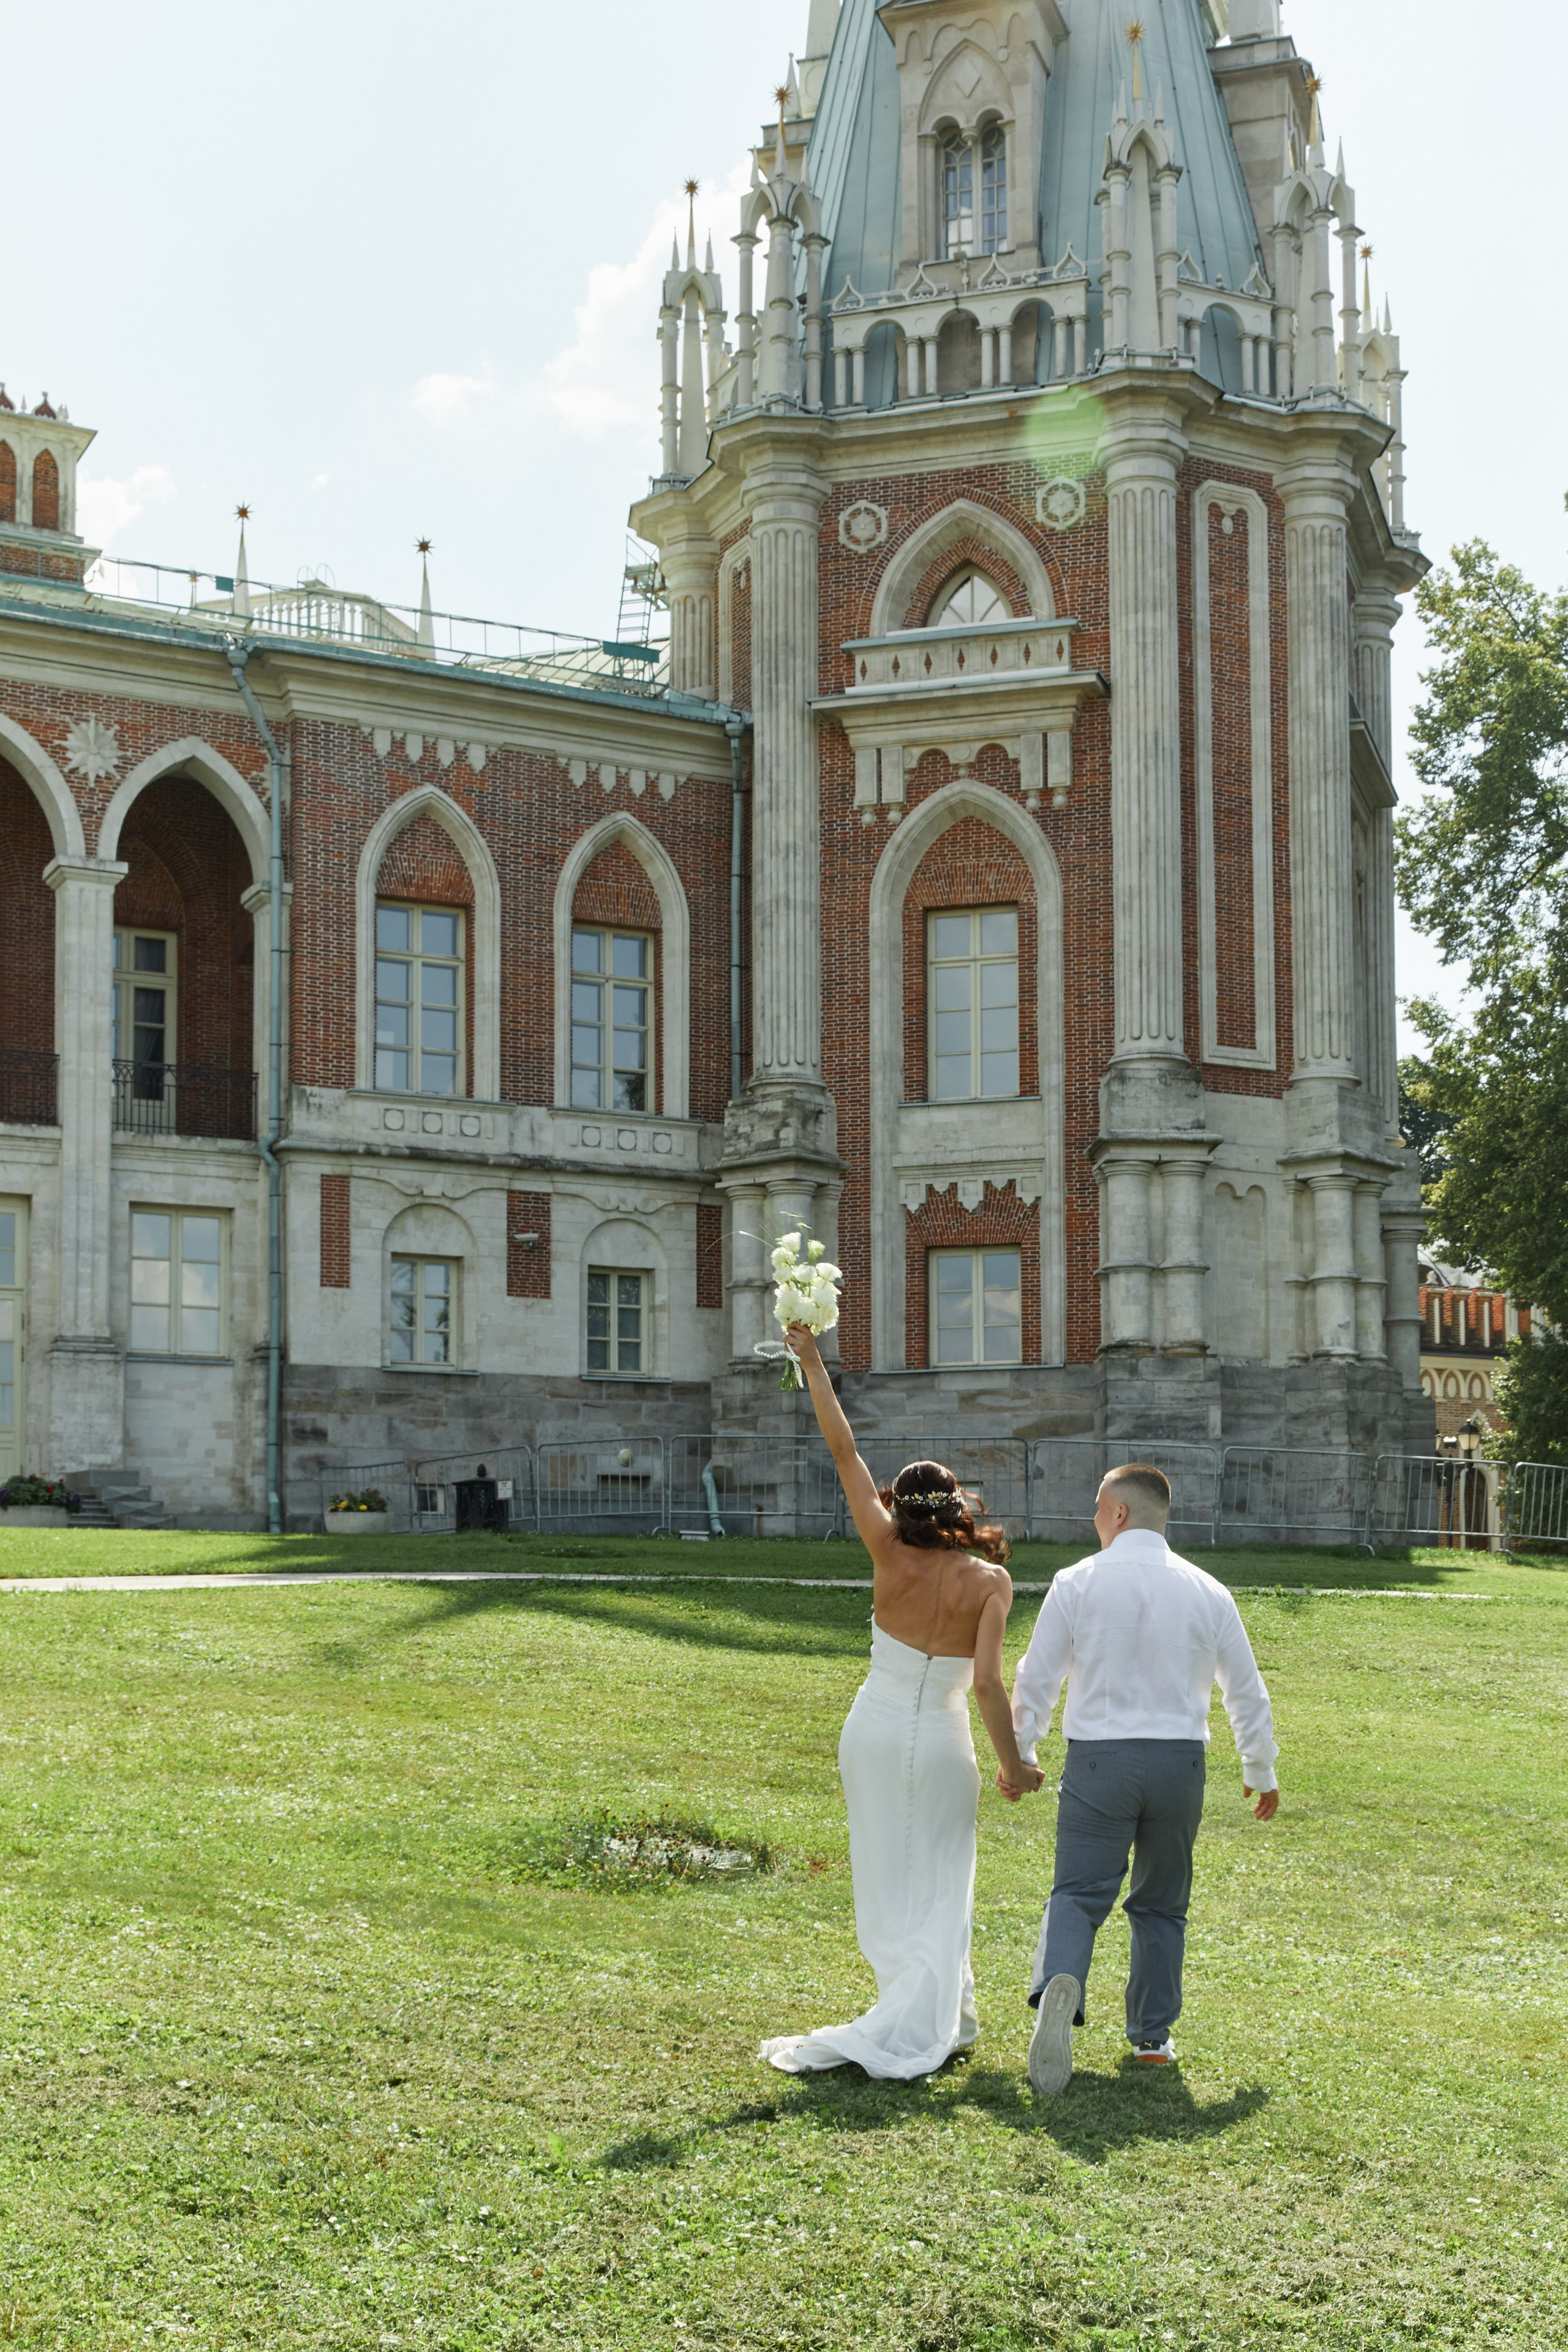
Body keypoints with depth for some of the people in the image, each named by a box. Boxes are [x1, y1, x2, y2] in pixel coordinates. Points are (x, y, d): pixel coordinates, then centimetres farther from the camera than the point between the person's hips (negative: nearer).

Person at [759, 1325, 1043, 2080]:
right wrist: (1013, 1764, -8)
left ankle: (949, 2016, 19)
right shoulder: (989, 1581, -11)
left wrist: (814, 1365, -5)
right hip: (941, 1745, -2)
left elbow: (845, 1454, -9)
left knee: (888, 1881, 13)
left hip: (874, 1732, 2)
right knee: (936, 1890, 7)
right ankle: (918, 2026, -3)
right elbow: (986, 1682, -18)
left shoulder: (892, 1557, -9)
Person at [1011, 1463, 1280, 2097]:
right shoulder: (1207, 1593, 5)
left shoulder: (1077, 1583, -2)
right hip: (1180, 1760, 2)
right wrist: (1261, 1772, 24)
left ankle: (1058, 1983, -33)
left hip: (1099, 1760, -2)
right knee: (1161, 1904, 16)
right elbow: (1247, 1690, 11)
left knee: (1078, 1893, -5)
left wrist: (1018, 1754, 17)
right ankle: (1152, 2036, 20)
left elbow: (1036, 1680, 2)